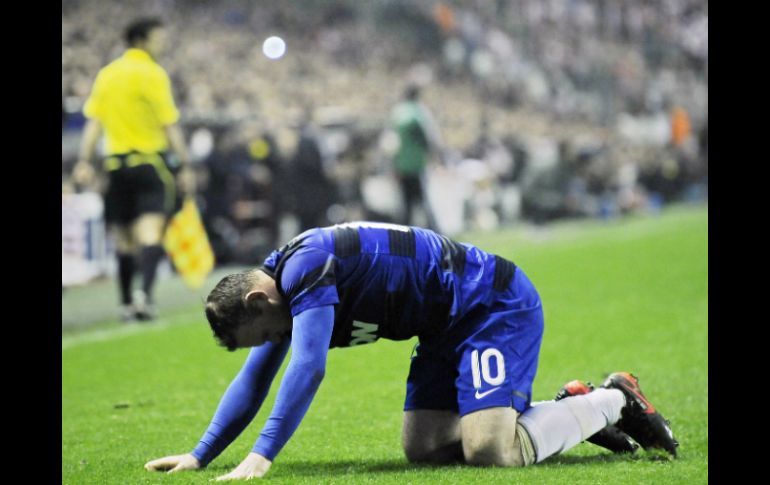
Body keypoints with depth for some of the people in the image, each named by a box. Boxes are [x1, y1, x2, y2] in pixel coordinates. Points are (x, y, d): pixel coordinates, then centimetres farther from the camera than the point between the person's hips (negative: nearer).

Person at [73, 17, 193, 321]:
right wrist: (185, 166, -6)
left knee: (124, 239, 13)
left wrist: (84, 162, 2)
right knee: (150, 233, -13)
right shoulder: (152, 74, -7)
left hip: (115, 163, 5)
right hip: (149, 160, -5)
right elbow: (170, 126, -9)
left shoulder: (106, 75, 9)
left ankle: (127, 303, 19)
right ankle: (145, 292, -32)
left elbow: (93, 122, 3)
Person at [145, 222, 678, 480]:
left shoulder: (307, 268, -23)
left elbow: (308, 368, -32)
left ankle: (613, 402, -1)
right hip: (450, 327, 10)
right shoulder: (280, 282, 7)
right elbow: (253, 381, 15)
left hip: (497, 307, -10)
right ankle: (573, 408, 13)